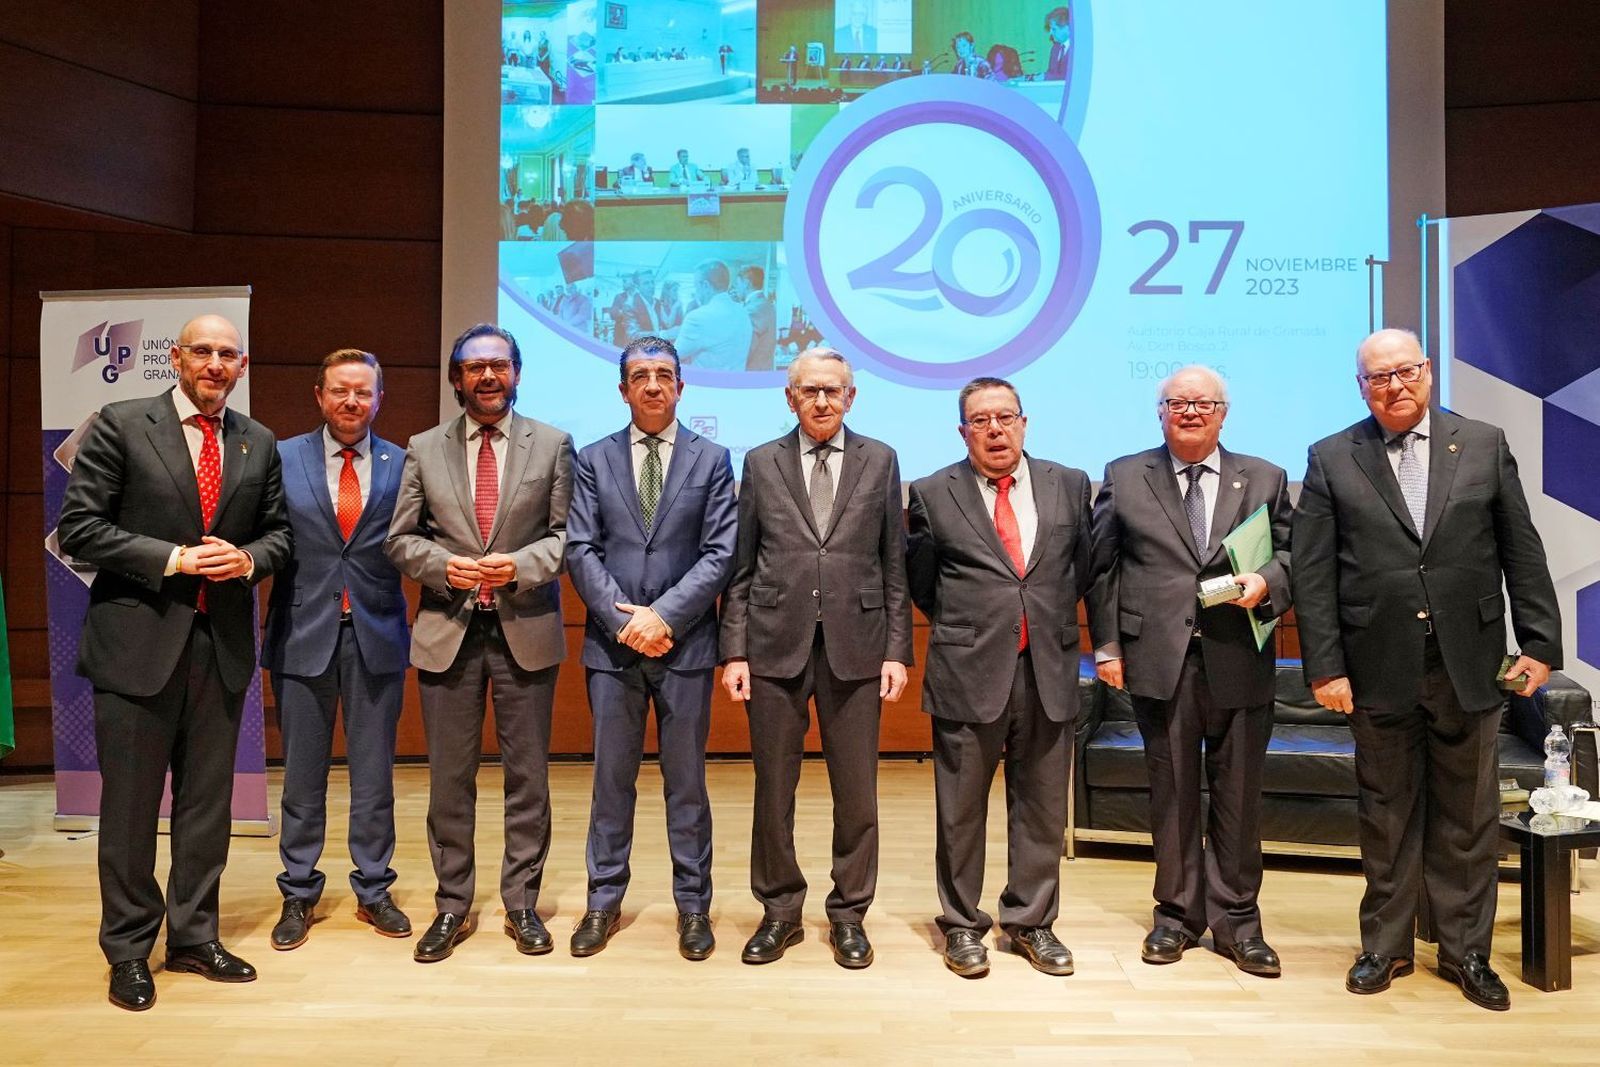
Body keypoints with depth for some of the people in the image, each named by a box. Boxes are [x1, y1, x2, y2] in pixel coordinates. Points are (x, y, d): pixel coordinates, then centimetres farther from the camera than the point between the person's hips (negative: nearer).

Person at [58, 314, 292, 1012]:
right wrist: (176, 559, -15)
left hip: (222, 642, 4)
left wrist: (247, 558, -8)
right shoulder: (120, 425, -3)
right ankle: (129, 951, 22)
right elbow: (79, 527, -7)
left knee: (209, 800, 12)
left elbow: (277, 531, 14)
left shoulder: (258, 444, 8)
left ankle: (194, 938, 27)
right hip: (138, 640, -3)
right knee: (130, 802, 6)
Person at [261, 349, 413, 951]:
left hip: (377, 636, 0)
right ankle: (299, 895, 26)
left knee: (374, 776, 10)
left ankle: (374, 891, 25)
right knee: (302, 777, 11)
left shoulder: (402, 465, 3)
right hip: (303, 634, 0)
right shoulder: (283, 458, 3)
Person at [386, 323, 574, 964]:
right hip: (447, 629, 1)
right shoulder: (424, 449, 8)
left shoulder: (552, 445, 4)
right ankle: (452, 907, 22)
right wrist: (443, 565, -12)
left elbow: (567, 533, 0)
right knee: (449, 778, 8)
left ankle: (522, 905, 21)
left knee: (528, 775, 7)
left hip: (526, 628, -1)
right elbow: (400, 538, 6)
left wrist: (521, 564, -17)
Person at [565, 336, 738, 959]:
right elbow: (581, 550, 1)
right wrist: (624, 619, -11)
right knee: (611, 778, 9)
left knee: (686, 780, 7)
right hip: (612, 646, 1)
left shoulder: (711, 459, 5)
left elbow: (721, 553, -3)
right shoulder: (594, 460, 8)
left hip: (685, 644, -1)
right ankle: (604, 902, 22)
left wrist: (664, 615, -13)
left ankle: (693, 906, 18)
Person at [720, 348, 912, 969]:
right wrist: (734, 651, -1)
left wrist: (897, 650, 0)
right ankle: (780, 911, 25)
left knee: (856, 793, 6)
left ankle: (849, 915, 23)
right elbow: (742, 568, 6)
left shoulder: (880, 461, 7)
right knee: (773, 789, 8)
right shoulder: (761, 464, 7)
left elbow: (894, 565, 6)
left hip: (855, 647, 0)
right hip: (776, 645, 0)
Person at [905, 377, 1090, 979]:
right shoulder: (933, 494, 0)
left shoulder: (1069, 486, 7)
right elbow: (920, 583, 10)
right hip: (967, 674, -2)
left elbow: (1083, 567, 16)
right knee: (961, 809, 8)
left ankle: (1031, 922, 29)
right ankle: (962, 925, 24)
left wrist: (1053, 625, 13)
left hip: (1048, 673, 2)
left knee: (1042, 807, 11)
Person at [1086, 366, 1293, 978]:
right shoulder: (1124, 478, 8)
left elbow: (1291, 554, 9)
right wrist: (1106, 645, 0)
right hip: (1159, 661, -1)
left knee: (1238, 796, 7)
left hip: (1240, 663, 1)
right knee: (1172, 794, 8)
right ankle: (1177, 915, 23)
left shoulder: (1264, 479, 11)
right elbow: (1101, 568, 5)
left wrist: (1266, 581, -13)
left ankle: (1235, 922, 22)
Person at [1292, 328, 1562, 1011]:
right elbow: (1312, 574, -3)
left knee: (1467, 817, 11)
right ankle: (1386, 947, 25)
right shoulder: (1331, 460, 1)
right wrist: (1325, 666, -8)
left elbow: (1522, 553, 6)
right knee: (1387, 815, 10)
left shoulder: (1484, 445, 5)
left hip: (1469, 666, 1)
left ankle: (1465, 951, 26)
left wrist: (1540, 643, 0)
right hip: (1379, 669, -1)